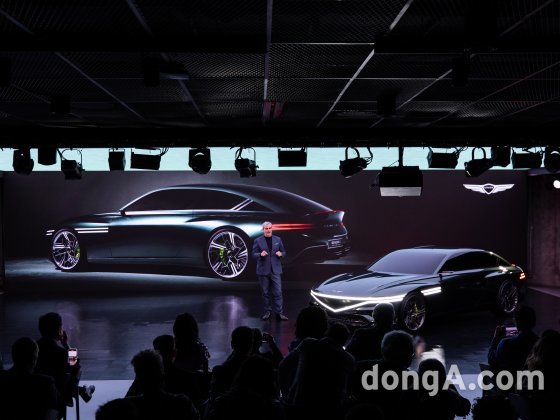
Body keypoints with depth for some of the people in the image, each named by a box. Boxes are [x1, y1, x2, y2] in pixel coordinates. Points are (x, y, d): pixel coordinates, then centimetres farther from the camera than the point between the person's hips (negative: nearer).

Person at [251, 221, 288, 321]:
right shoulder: (258, 241, 2)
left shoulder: (278, 240, 8)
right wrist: (261, 254, -20)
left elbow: (283, 252, 13)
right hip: (263, 270, -1)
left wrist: (280, 254, -10)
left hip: (275, 270, 1)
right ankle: (267, 312, 16)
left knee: (278, 292, -5)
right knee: (265, 293, 6)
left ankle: (279, 313, -3)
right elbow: (253, 254, 1)